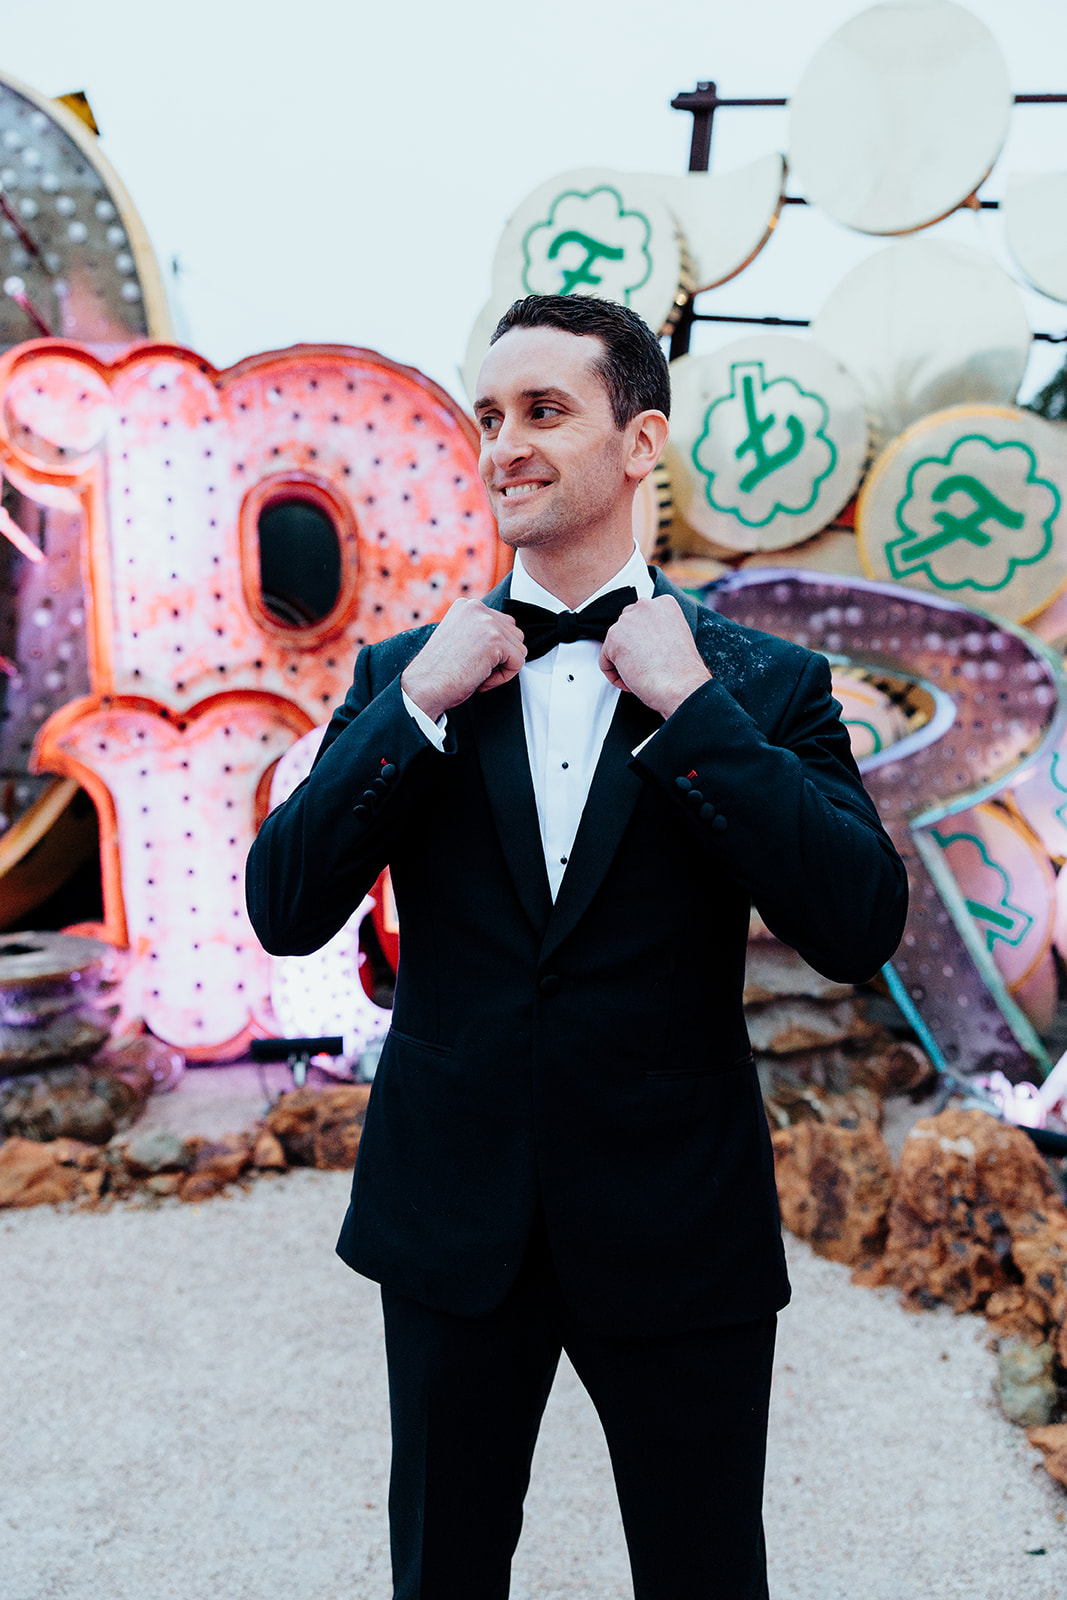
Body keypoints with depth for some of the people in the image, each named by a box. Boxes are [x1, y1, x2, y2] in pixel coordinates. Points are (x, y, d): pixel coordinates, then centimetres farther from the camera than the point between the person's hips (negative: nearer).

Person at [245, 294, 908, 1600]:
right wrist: (420, 703, -16)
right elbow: (284, 914, -7)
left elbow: (860, 931, -16)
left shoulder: (765, 684, -5)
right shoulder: (401, 672, 1)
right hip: (453, 1227, 2)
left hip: (678, 1234, -1)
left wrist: (691, 705, -19)